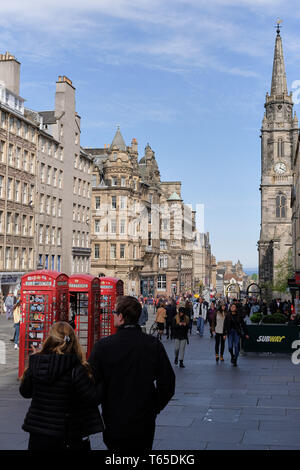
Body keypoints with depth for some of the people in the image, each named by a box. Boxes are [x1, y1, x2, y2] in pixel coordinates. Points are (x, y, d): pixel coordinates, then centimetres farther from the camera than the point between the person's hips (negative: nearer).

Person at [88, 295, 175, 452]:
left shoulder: (103, 346, -13)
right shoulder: (154, 345, -7)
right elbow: (168, 383, -5)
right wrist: (153, 408, 9)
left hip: (114, 423, -2)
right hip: (145, 425, 2)